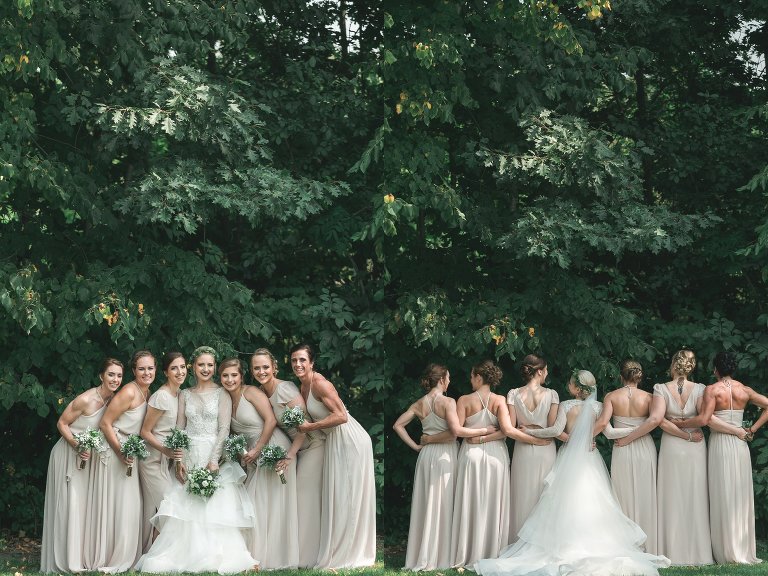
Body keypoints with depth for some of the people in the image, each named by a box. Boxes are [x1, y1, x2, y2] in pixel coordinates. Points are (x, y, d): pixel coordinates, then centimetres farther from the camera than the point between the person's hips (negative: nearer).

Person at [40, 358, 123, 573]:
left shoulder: (113, 400, -2)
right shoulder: (86, 399, -23)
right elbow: (62, 423, -16)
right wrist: (77, 446, -28)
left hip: (89, 457, 7)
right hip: (68, 455, -7)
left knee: (87, 505, 12)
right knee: (69, 505, -3)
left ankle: (84, 557, 21)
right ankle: (67, 561, 3)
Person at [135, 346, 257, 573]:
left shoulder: (221, 393, 4)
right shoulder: (185, 394, 14)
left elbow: (224, 428, -5)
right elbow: (179, 429, 9)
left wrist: (214, 460, -16)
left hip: (214, 455, -3)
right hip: (190, 457, 3)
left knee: (216, 508, -11)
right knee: (185, 509, -6)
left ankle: (216, 558, -7)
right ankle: (182, 557, -4)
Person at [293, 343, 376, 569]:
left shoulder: (319, 383, -19)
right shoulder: (304, 386, 8)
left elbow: (341, 416, -25)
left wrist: (310, 427, -20)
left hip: (350, 440, -10)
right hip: (335, 441, 10)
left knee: (349, 496, -1)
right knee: (337, 496, 14)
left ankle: (351, 554, 8)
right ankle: (338, 552, 22)